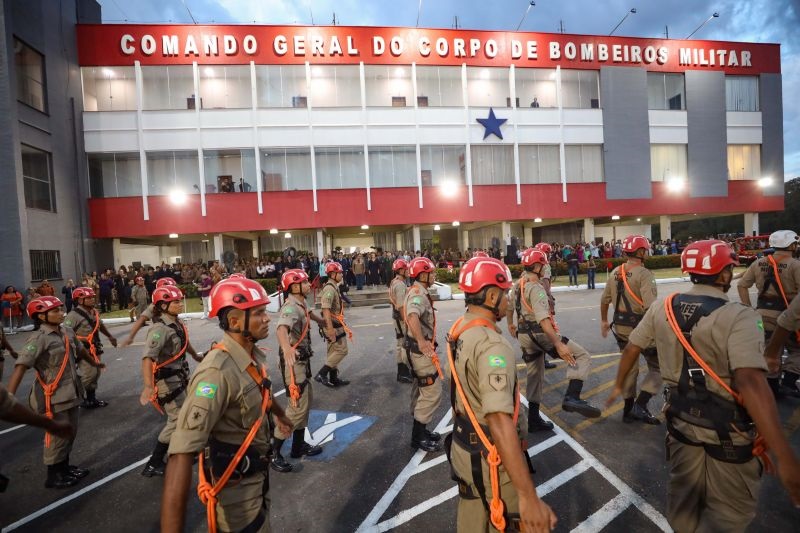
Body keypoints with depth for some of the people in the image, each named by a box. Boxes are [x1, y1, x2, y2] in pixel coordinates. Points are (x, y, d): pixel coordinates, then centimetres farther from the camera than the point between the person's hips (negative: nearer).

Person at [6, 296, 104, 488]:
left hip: (70, 393, 7)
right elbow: (21, 366, -26)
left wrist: (94, 363, 39)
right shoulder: (39, 338, -19)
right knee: (58, 436, 5)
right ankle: (53, 476, 24)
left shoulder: (67, 332, 4)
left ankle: (64, 467, 38)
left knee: (70, 432, 19)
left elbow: (80, 350, 23)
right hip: (53, 396, -7)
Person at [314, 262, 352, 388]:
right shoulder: (329, 289, -20)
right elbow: (325, 310, -27)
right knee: (341, 350, -5)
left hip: (335, 324, 10)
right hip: (333, 325, -10)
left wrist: (342, 322, 24)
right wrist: (330, 328, -30)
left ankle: (334, 379, 24)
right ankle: (322, 374, -1)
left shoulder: (333, 287, 12)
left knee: (333, 352, 15)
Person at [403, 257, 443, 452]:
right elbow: (413, 317, -42)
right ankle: (418, 437, 9)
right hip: (422, 350, -11)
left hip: (419, 348, 11)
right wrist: (421, 341, -50)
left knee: (421, 391, 19)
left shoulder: (415, 291, 12)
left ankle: (420, 430, 32)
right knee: (432, 392, -2)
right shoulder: (419, 294, -21)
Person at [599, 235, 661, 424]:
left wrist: (604, 321, 25)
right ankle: (640, 405, 5)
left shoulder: (615, 272, 6)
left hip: (620, 328, 7)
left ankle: (629, 409, 29)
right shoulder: (644, 274, -16)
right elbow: (651, 307, -25)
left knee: (629, 366, 19)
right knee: (657, 366, 12)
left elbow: (604, 300, 13)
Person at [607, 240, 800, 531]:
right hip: (729, 432, -5)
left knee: (683, 494, 26)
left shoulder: (662, 308, -5)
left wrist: (618, 385, 19)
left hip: (682, 420, 5)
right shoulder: (738, 317, -22)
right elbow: (750, 383, -33)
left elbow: (631, 348, 3)